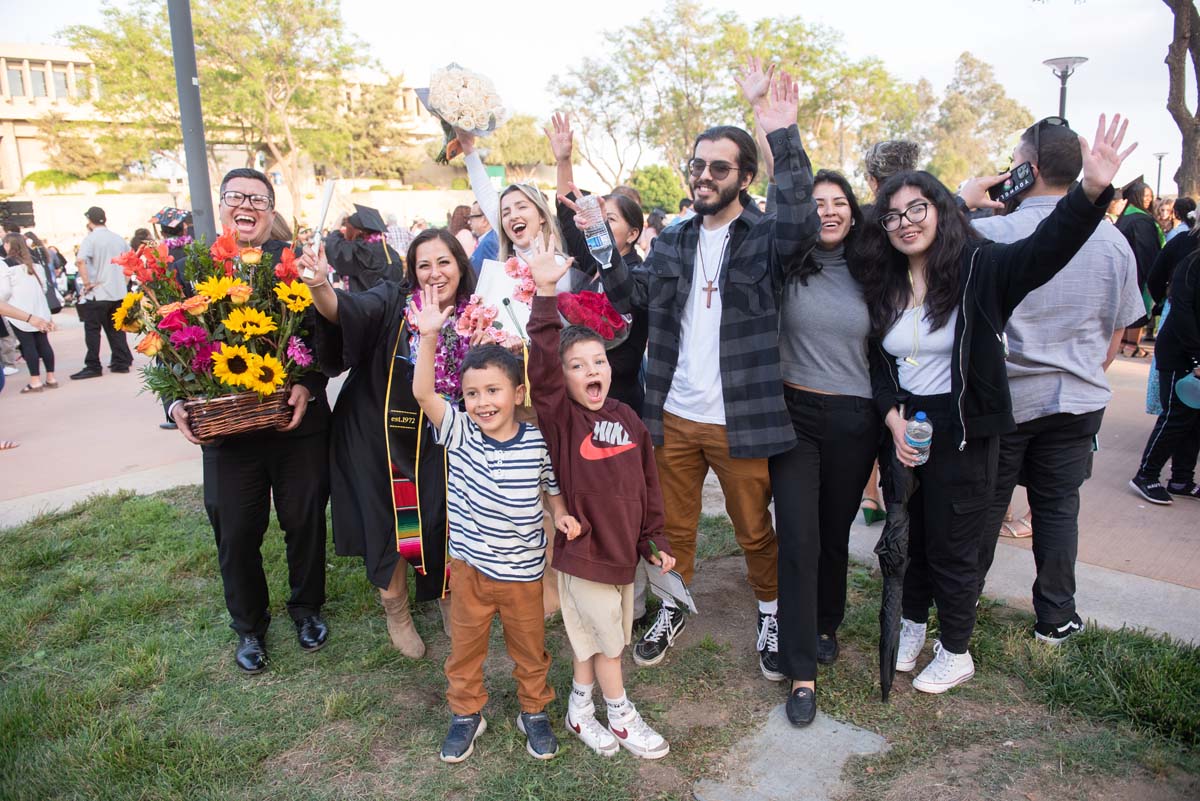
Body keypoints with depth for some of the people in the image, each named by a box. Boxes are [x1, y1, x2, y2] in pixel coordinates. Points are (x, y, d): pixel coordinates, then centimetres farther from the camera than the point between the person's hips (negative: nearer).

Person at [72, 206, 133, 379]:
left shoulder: (91, 238, -9)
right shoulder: (117, 238, 9)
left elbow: (80, 261, -24)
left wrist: (86, 282, -15)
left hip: (97, 293, -6)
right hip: (119, 292, 6)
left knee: (92, 330, 0)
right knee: (116, 328, 13)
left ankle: (93, 366, 1)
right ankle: (121, 362, 14)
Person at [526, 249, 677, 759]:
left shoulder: (627, 418, 0)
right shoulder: (560, 417, -14)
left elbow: (647, 485, 7)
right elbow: (541, 363, -31)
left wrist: (653, 541, 9)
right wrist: (546, 295, -38)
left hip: (623, 546, 5)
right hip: (583, 548, -5)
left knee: (594, 638, 20)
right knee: (607, 640, 10)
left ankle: (580, 710, 40)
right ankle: (621, 719, 32)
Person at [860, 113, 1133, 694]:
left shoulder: (979, 269, -12)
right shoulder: (883, 285, 3)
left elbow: (1044, 250, -29)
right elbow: (877, 362, 6)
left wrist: (1092, 191, -46)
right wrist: (893, 417, -9)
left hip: (963, 434, -4)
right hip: (904, 430, 5)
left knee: (952, 548, 8)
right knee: (907, 537, 18)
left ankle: (956, 652, 30)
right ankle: (913, 624, 42)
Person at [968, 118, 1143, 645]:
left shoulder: (989, 234, -18)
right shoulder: (1114, 241, -1)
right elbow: (1117, 330, 8)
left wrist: (964, 200, 6)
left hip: (1003, 397, -3)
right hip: (1079, 400, 3)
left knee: (984, 502, 11)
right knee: (1058, 506, 14)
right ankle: (1057, 617, 26)